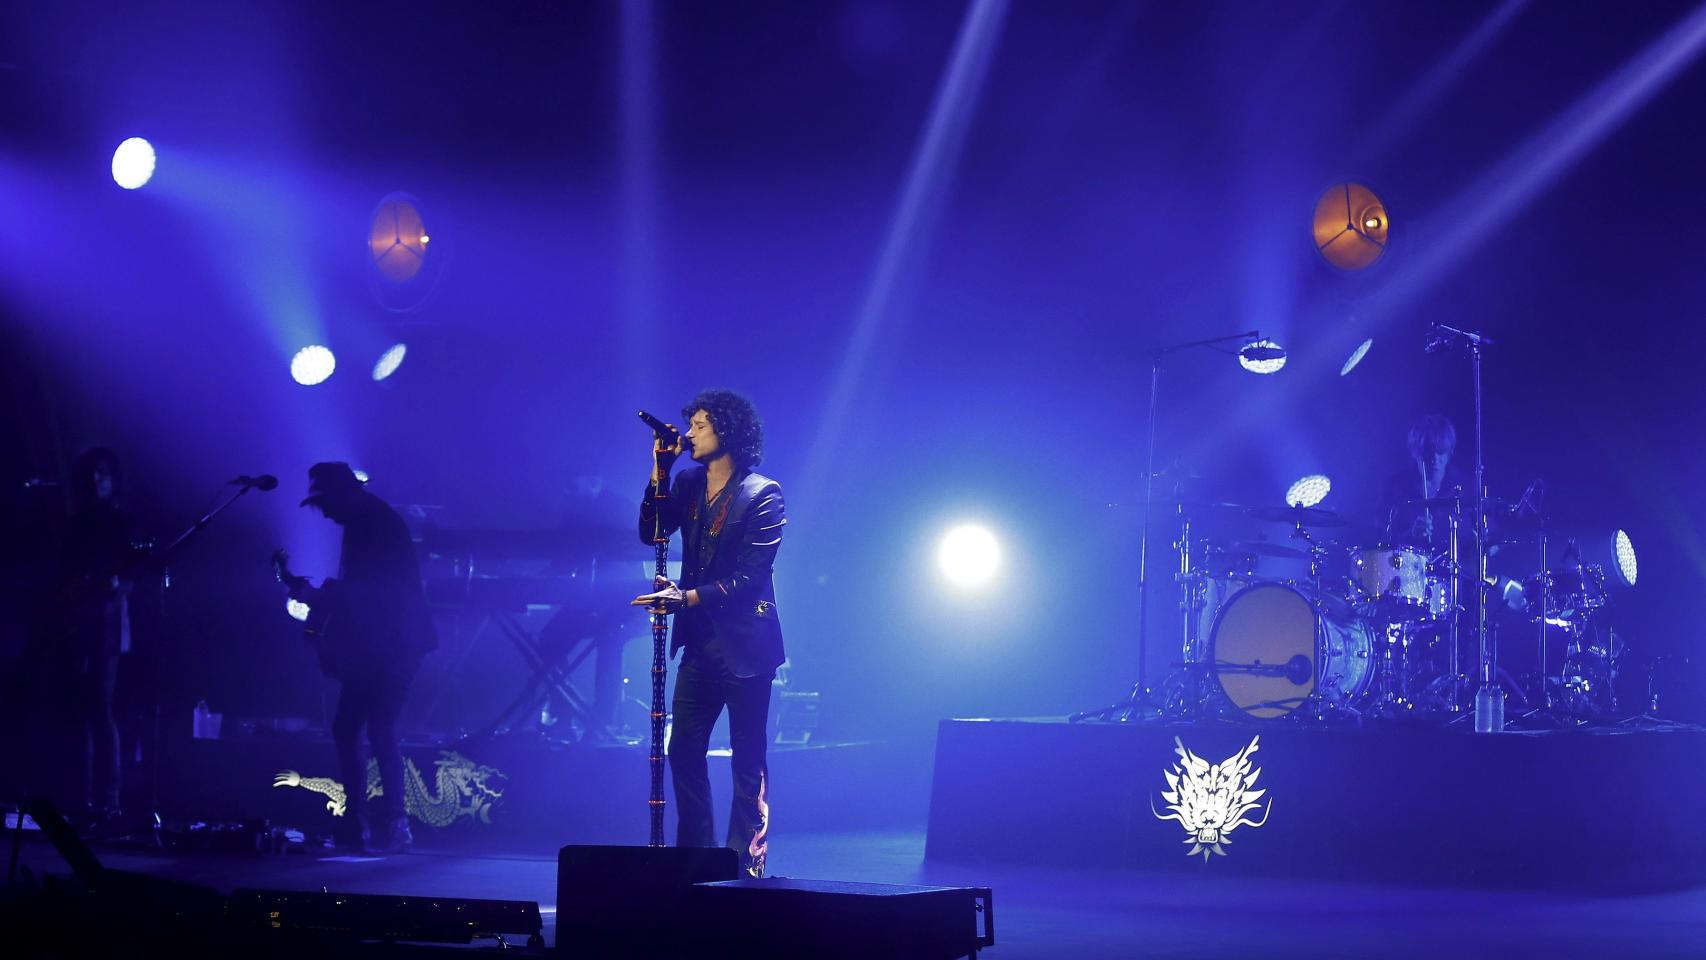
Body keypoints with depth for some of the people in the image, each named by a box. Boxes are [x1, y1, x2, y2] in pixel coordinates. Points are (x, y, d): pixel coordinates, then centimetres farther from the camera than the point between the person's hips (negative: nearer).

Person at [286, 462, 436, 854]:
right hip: (371, 648, 10)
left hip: (392, 644, -10)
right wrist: (318, 595, 9)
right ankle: (356, 826, 11)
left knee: (380, 730, -13)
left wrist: (320, 595, -13)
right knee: (346, 727, 9)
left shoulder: (376, 523, -12)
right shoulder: (363, 524, 18)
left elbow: (371, 589, -20)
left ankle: (397, 827, -12)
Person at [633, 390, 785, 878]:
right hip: (701, 641, 7)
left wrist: (688, 597, -22)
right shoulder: (688, 484, 10)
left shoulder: (762, 494, -11)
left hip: (744, 644, -7)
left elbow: (750, 578, -15)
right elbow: (651, 532, 2)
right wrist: (659, 471, -6)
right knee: (683, 751, 8)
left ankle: (745, 866, 5)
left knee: (747, 759, 0)